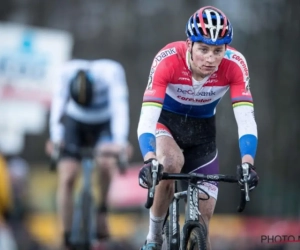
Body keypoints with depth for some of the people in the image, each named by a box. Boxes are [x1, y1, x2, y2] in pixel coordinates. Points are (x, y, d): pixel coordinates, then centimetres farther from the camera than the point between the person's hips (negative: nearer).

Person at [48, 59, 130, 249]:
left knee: (106, 162, -31)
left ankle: (103, 211, -6)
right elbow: (58, 103, -30)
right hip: (74, 122, 1)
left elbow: (120, 107, -39)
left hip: (104, 124, -1)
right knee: (67, 178, -13)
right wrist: (55, 137, -41)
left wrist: (120, 142, -49)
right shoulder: (68, 71, -30)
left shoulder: (111, 72, -34)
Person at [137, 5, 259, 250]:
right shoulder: (168, 60, -32)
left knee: (202, 219, -4)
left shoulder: (235, 64, -27)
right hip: (165, 122, -2)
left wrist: (247, 163, -49)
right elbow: (147, 117, -38)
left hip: (202, 131, 2)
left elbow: (246, 118, -32)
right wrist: (149, 161, -55)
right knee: (171, 163, -36)